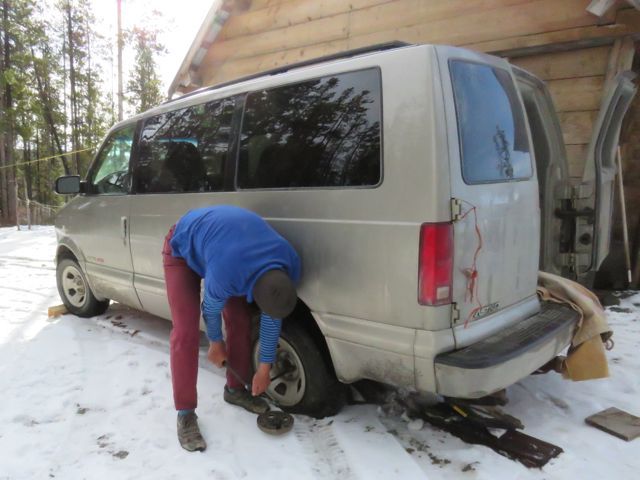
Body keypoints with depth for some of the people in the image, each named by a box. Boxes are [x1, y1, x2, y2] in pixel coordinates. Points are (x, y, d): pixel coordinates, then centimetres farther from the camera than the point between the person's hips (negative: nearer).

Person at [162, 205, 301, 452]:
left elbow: (272, 319, -11)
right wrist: (215, 343, 0)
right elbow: (211, 310, -21)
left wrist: (265, 367, -3)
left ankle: (235, 389, 24)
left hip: (227, 241, 5)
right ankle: (185, 413, 0)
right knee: (185, 332, -14)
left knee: (240, 320, 2)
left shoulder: (289, 266, -26)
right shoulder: (225, 275, -44)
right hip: (182, 249, -5)